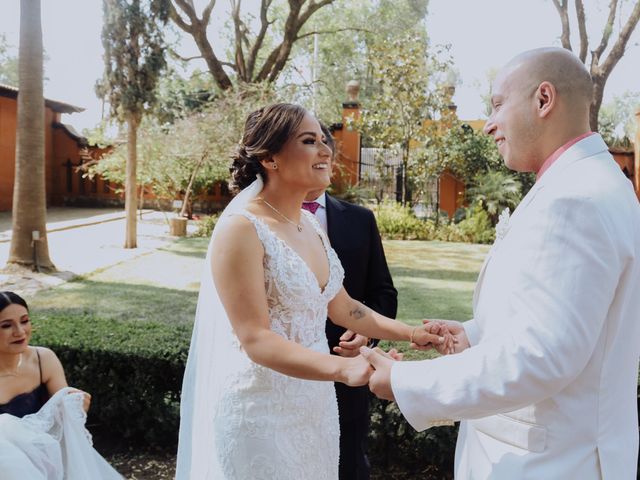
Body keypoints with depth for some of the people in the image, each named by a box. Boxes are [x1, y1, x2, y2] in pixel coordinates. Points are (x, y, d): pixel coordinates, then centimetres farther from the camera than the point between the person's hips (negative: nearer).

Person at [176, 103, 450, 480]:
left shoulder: (310, 224, 4)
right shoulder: (241, 228, -19)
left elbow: (341, 307, 12)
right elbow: (255, 340, -24)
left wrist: (409, 333, 5)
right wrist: (343, 368, -34)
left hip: (314, 404, 7)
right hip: (260, 412, -7)